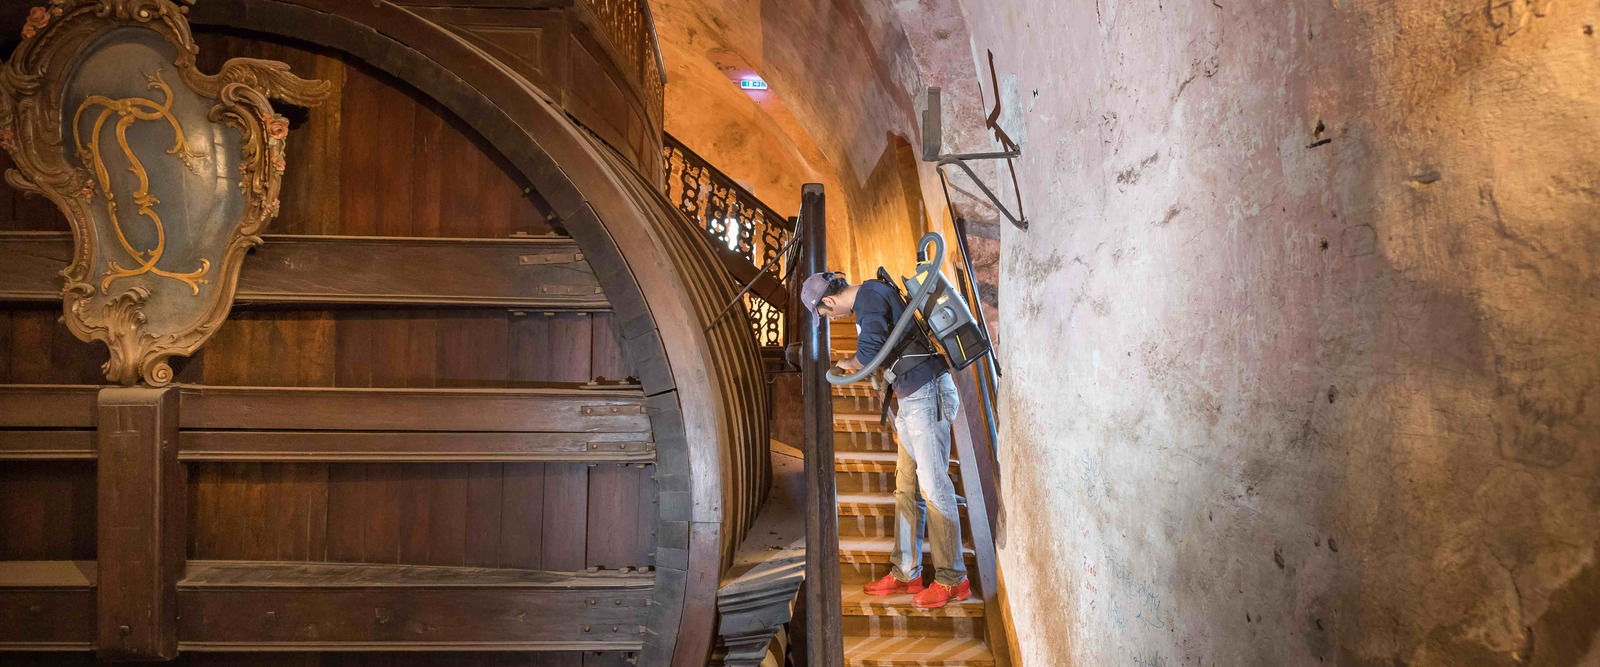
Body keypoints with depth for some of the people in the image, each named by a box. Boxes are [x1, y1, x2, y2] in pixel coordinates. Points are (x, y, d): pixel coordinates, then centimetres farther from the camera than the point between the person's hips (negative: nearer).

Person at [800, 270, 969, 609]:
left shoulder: (870, 296, -13)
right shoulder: (872, 295, 17)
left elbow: (869, 354, -22)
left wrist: (846, 363, -3)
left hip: (927, 396, -10)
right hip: (910, 400, 10)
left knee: (933, 486, -7)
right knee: (907, 488, 10)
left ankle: (953, 580, -1)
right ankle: (906, 573, 17)